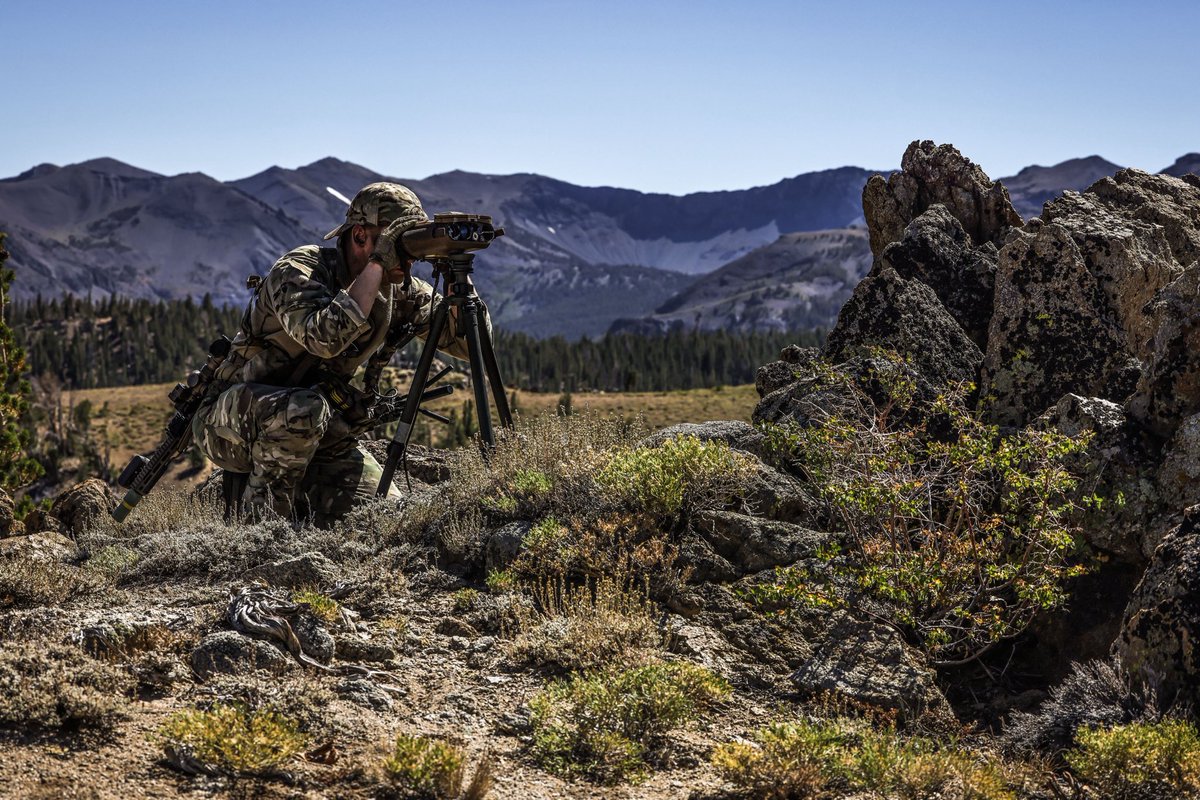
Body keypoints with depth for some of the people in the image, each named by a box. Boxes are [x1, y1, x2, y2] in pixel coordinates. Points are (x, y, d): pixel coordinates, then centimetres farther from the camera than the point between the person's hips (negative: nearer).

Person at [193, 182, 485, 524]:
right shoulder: (299, 270, -21)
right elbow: (325, 338, -42)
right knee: (304, 410, -39)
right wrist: (377, 265, -35)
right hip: (231, 421, -6)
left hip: (315, 431, 6)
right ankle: (260, 519, -15)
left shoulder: (397, 289, -3)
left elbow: (471, 342, -5)